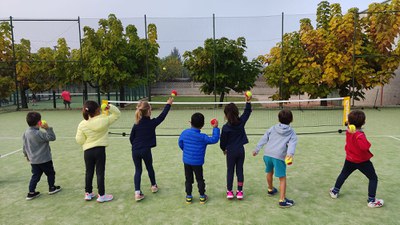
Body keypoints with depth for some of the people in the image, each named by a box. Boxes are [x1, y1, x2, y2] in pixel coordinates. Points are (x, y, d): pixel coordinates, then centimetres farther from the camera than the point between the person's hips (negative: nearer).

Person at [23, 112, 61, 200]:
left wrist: (27, 155, 26)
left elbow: (24, 146, 13)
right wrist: (48, 128, -27)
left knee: (35, 176, 16)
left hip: (33, 160, 7)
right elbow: (52, 137, -24)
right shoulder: (39, 133, -25)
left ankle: (31, 193, 17)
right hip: (44, 159, -7)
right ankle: (52, 188, 28)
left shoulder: (26, 133, 2)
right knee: (50, 173, 14)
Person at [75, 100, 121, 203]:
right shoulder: (104, 120, -10)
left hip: (87, 151, 2)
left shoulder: (82, 124, -7)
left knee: (89, 172, 17)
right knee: (100, 173, 6)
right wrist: (110, 107, -10)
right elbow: (117, 113, 2)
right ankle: (101, 195, 14)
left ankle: (88, 193, 30)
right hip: (100, 150, -2)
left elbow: (79, 141, -2)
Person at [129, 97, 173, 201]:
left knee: (138, 170, 9)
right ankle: (154, 186, 38)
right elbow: (162, 115, 1)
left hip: (135, 150, 2)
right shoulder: (152, 123, -10)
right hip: (146, 150, -2)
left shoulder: (136, 125, -1)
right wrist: (168, 104, 13)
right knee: (149, 168, 19)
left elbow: (131, 138, 6)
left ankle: (137, 193, 1)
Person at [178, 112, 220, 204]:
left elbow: (180, 143, 5)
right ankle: (202, 197, 23)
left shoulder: (184, 133, -9)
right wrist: (215, 128, -5)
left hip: (186, 161, 3)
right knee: (200, 179, 14)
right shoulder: (202, 137, -20)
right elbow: (214, 139, -13)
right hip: (197, 162, -3)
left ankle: (188, 197, 23)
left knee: (188, 179, 15)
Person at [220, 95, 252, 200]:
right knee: (240, 170, 12)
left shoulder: (225, 127, -16)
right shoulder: (241, 121, -7)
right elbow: (247, 112, 12)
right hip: (241, 150, 3)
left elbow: (223, 141, -5)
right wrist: (248, 101, 16)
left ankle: (229, 191, 16)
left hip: (231, 151, -3)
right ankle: (240, 191, 17)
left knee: (230, 171, 10)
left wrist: (224, 149, 13)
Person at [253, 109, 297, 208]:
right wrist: (290, 154, -27)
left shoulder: (273, 128, 14)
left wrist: (257, 149, 16)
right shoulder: (292, 133, 7)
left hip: (267, 154, 4)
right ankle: (282, 200, 0)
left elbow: (264, 139, 12)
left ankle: (270, 189, 48)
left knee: (269, 172, 26)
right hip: (279, 156, -4)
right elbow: (292, 144, -12)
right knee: (282, 178, 2)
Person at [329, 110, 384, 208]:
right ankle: (371, 200, 10)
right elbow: (364, 147, -40)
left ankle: (335, 192, 33)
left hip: (350, 160, 6)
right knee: (373, 178, 9)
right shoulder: (359, 135, -27)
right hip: (363, 161, -6)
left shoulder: (348, 132, -7)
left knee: (343, 174, 23)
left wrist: (351, 129, 7)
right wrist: (367, 143, -21)